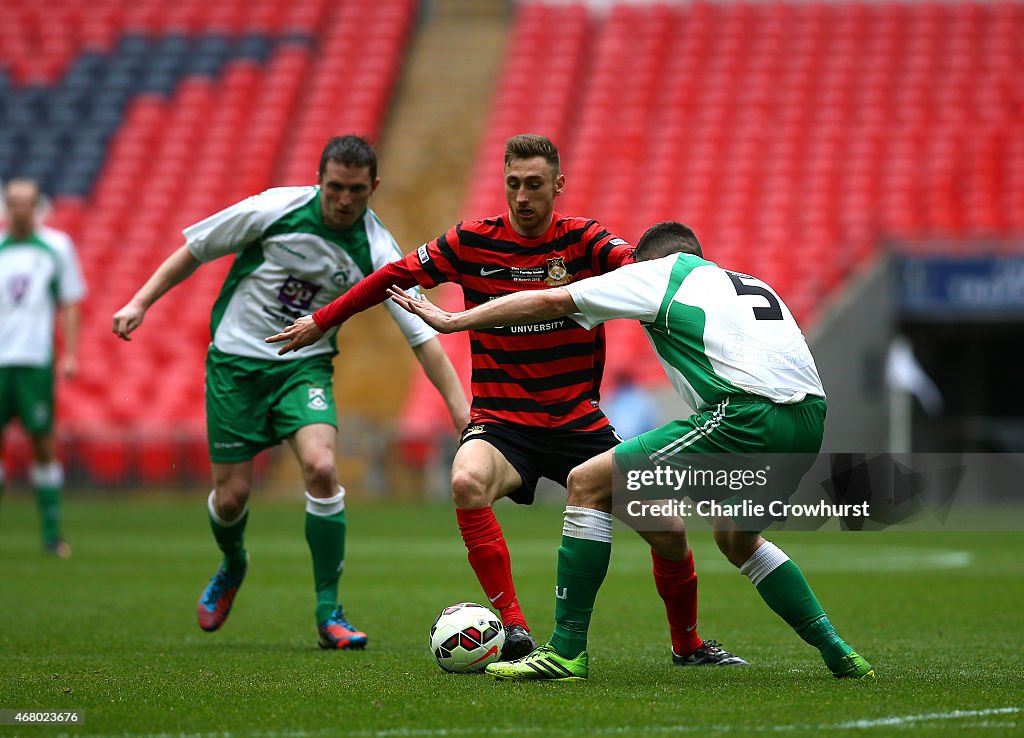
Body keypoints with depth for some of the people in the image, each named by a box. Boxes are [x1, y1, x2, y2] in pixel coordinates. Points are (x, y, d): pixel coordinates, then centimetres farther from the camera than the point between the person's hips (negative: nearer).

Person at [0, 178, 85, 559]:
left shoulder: (56, 246, 4)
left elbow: (69, 305, 8)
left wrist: (70, 354, 0)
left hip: (36, 359, -1)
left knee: (44, 443, -2)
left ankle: (51, 531, 3)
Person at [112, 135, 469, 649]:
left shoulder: (377, 252, -12)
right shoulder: (274, 210, -15)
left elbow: (423, 335, -12)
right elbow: (195, 249, 0)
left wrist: (462, 413, -18)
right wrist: (140, 302, -4)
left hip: (304, 365, 0)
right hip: (235, 361, 0)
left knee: (321, 467, -24)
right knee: (232, 493, -2)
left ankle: (329, 613, -14)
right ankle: (233, 566, 36)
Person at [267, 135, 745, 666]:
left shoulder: (583, 240, -4)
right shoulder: (472, 242, -2)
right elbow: (396, 277, 9)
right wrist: (322, 320, 13)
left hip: (578, 420, 1)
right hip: (501, 422, -1)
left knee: (666, 530, -5)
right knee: (467, 482, -35)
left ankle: (687, 645, 23)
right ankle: (512, 625, -27)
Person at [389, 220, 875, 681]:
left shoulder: (660, 272, 14)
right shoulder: (753, 285, 33)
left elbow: (549, 301, 13)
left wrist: (451, 321, 19)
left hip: (746, 417, -8)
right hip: (810, 421, 8)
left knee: (588, 484, 1)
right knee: (737, 538, 35)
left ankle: (567, 651, -1)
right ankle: (837, 654, 30)